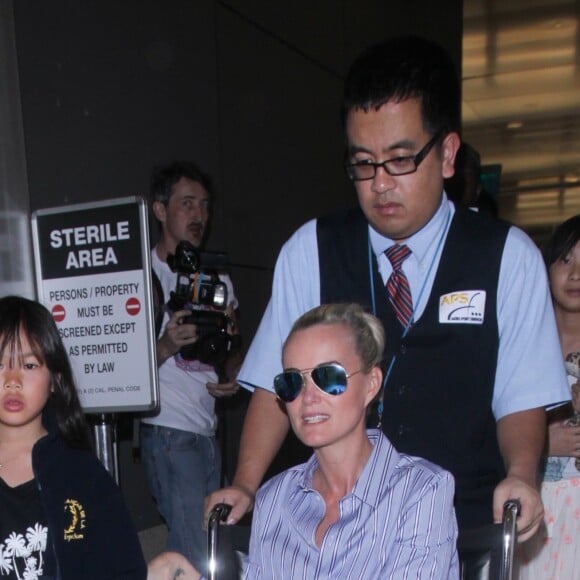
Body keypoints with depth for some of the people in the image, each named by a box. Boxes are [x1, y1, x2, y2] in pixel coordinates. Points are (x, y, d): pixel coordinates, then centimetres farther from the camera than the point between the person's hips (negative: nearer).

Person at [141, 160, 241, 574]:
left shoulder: (218, 279, 15)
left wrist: (231, 377, 4)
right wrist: (166, 346, -24)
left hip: (209, 429, 7)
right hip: (170, 431, -6)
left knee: (212, 543, 8)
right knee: (194, 554, -8)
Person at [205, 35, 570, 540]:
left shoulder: (509, 257, 1)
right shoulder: (309, 252, 2)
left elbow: (520, 397, 2)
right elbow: (276, 382, 2)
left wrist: (520, 475, -16)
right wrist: (245, 486, -10)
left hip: (465, 528, 1)